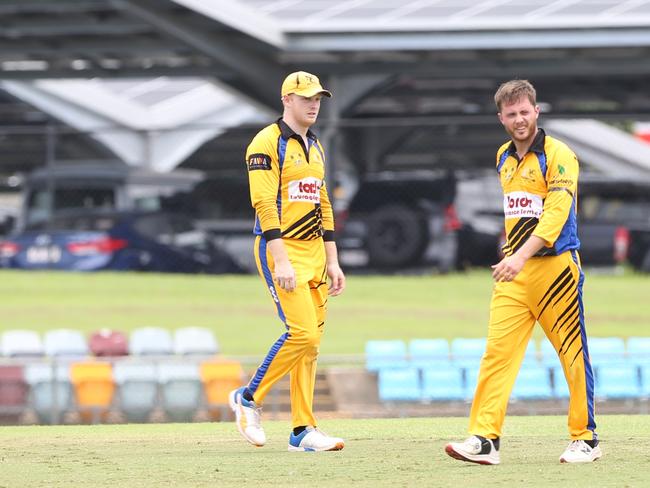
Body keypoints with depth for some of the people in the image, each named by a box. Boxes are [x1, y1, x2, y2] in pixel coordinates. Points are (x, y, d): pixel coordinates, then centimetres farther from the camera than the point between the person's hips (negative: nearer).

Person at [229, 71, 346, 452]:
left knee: (311, 341, 4)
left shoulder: (316, 148, 17)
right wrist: (281, 262, -23)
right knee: (303, 332, -17)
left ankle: (303, 431, 5)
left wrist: (332, 262, 14)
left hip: (314, 252, 8)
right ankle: (249, 398, 1)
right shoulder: (267, 143, -9)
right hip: (280, 249, -8)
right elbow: (265, 205, -16)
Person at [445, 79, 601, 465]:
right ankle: (485, 440, -11)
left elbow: (556, 213, -20)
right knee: (497, 351, -6)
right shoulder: (504, 158, 14)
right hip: (514, 272, 6)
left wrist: (522, 256, -30)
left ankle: (585, 439, 12)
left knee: (573, 354, 2)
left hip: (554, 267, -6)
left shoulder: (558, 156, -9)